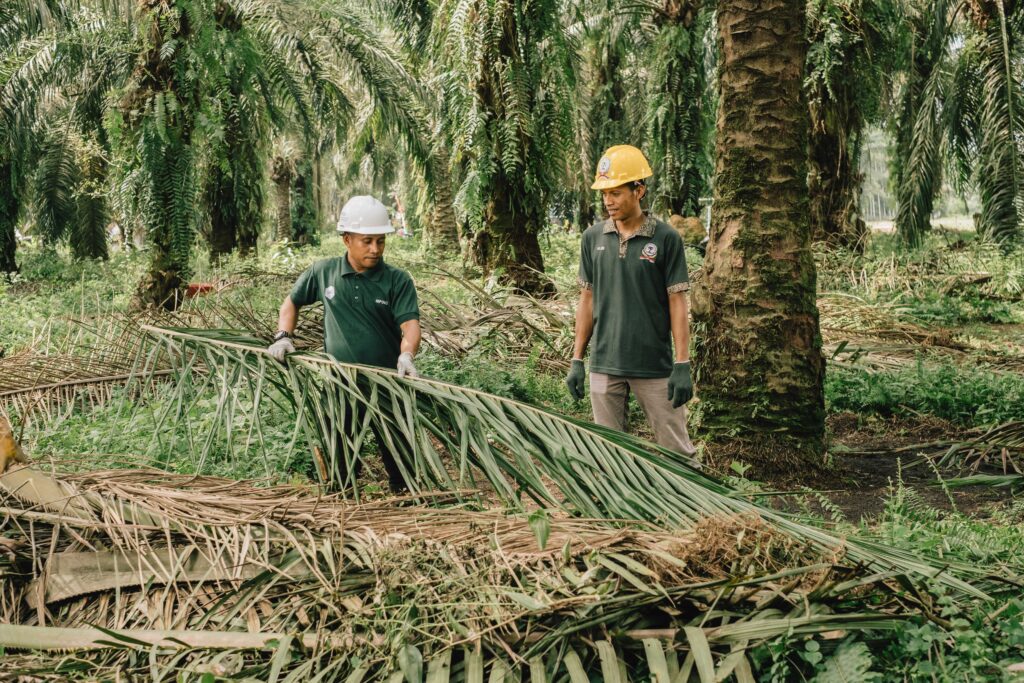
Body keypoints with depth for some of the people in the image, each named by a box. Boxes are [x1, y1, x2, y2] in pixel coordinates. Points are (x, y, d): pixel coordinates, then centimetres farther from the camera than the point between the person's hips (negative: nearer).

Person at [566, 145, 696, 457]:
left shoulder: (666, 238, -5)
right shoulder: (593, 237, 5)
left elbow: (677, 304, -4)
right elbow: (587, 300, 11)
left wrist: (682, 365, -8)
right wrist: (577, 360, 9)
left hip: (655, 366, -3)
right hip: (604, 366, 3)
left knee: (676, 451, 1)